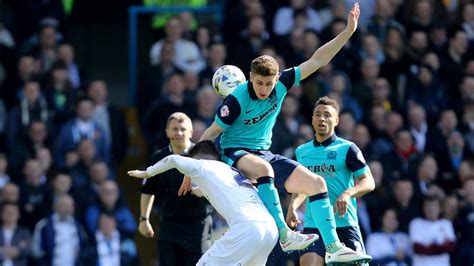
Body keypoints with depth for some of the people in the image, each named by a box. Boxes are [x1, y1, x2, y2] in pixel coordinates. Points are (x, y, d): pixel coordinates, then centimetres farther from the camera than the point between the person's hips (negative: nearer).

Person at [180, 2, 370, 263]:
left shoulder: (281, 84, -7)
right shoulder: (236, 100, -22)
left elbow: (316, 60, -4)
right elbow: (210, 134, -12)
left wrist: (348, 31, -8)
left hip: (264, 153, 7)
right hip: (234, 153, -7)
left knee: (315, 182, -5)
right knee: (263, 168, -41)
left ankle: (333, 246, -5)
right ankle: (284, 234, -40)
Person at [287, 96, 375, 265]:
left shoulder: (347, 148, 0)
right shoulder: (301, 152, 14)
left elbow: (368, 182, -6)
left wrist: (348, 194, -24)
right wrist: (293, 206, 8)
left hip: (345, 225, -3)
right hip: (313, 225, 3)